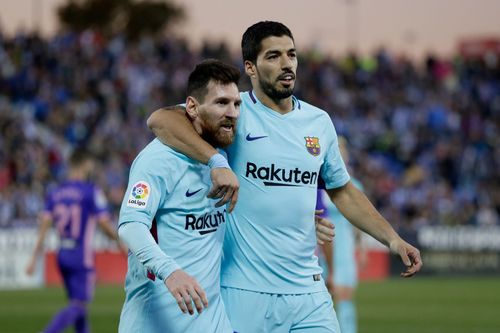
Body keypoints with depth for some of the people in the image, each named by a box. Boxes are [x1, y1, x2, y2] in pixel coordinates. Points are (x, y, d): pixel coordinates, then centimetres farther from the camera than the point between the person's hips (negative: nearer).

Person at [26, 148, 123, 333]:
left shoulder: (55, 193, 7)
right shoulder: (91, 191, -10)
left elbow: (44, 224, 1)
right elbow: (105, 224, -11)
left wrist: (34, 258, 1)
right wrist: (121, 242, 6)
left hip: (62, 255, 7)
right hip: (82, 257, -6)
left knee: (78, 303, 16)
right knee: (78, 306, -7)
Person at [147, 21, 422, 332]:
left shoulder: (319, 121, 12)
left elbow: (342, 191, 24)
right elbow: (160, 119, -22)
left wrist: (392, 238, 14)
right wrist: (218, 162, -34)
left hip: (308, 291, 5)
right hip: (245, 292, -5)